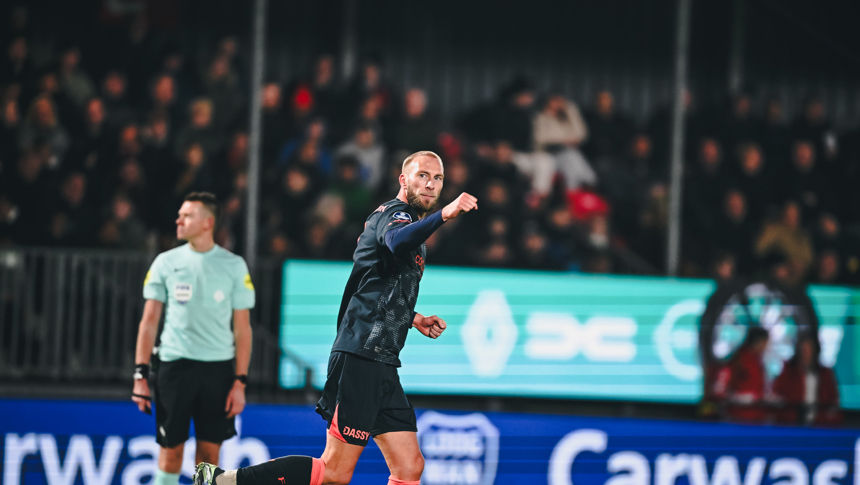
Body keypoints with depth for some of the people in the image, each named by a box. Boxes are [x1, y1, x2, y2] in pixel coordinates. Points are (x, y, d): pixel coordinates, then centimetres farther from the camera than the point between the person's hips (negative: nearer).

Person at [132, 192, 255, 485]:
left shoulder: (234, 266, 2)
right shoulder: (166, 263, 4)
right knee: (171, 450, -1)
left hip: (218, 369, 0)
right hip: (175, 364, 0)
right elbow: (149, 320, 6)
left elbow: (242, 328, 4)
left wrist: (240, 383, -2)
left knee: (209, 453, 1)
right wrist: (140, 375, 0)